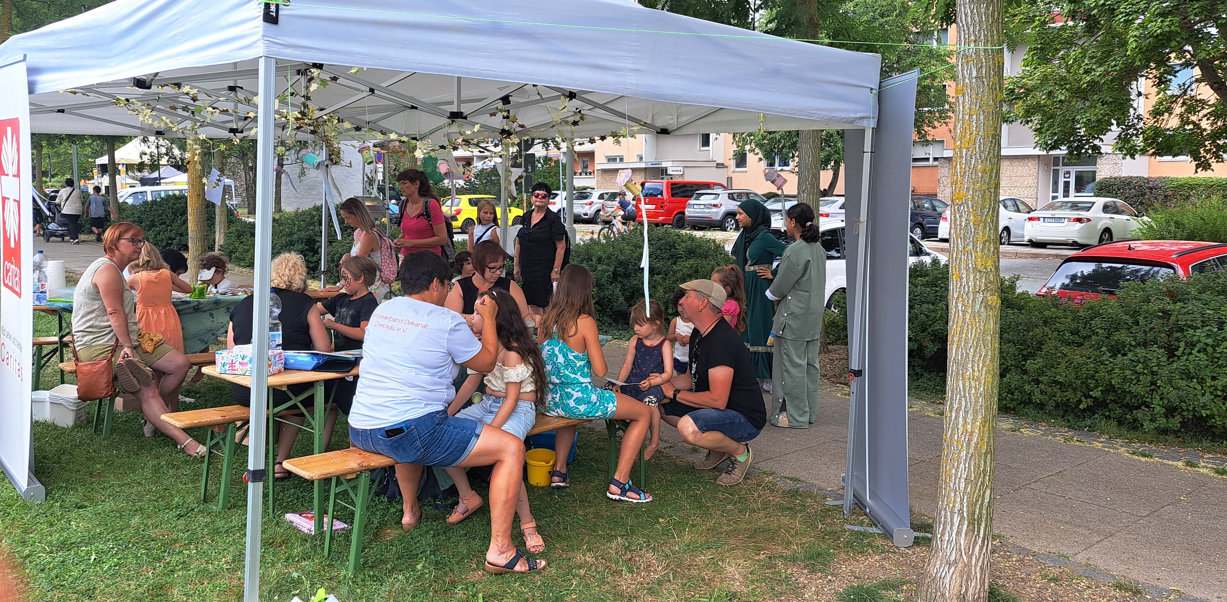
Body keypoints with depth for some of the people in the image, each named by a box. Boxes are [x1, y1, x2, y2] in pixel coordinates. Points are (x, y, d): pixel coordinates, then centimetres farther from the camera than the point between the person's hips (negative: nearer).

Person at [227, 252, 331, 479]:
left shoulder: (242, 304, 12)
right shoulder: (304, 304, 0)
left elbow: (231, 351, 16)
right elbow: (324, 350, 0)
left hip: (241, 392, 4)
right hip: (284, 391, -4)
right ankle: (282, 460, 31)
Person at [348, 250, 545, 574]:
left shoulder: (382, 311, 12)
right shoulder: (446, 320, -9)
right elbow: (486, 362, 6)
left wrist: (469, 329, 36)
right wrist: (488, 318, 20)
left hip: (360, 431, 8)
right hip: (410, 432, -8)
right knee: (512, 448, -3)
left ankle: (410, 511, 48)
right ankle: (500, 551, -5)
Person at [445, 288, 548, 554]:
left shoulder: (512, 350, -19)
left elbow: (512, 399, -19)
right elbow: (471, 383, 12)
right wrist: (446, 415, 3)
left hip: (517, 410, -9)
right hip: (487, 404, 9)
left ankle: (527, 523, -17)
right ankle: (467, 497, 8)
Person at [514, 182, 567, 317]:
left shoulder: (553, 219, -6)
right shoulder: (526, 217, 12)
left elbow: (561, 246, -10)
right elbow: (519, 243, 17)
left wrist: (556, 270, -16)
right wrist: (517, 266, 12)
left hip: (545, 270, -6)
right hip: (527, 269, 6)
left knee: (548, 305, -6)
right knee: (532, 305, 9)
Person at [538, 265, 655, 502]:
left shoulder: (545, 320, 3)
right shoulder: (585, 322, -15)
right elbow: (600, 370, -13)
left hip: (549, 401, 7)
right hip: (579, 400, -7)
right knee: (644, 413, 9)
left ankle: (559, 471, 32)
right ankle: (619, 482, 3)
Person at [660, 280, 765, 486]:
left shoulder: (721, 341, -26)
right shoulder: (700, 334, 7)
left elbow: (717, 400, -29)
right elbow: (694, 378, 16)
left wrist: (675, 394, -17)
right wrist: (664, 383, -2)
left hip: (745, 418, -10)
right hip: (717, 410, 10)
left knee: (688, 427, -34)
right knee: (661, 405, 8)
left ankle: (740, 452, -5)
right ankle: (719, 445, 13)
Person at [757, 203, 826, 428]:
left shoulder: (795, 251, -18)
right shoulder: (819, 249, 9)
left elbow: (779, 288, -14)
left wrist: (772, 295, 8)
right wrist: (773, 276, 11)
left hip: (794, 317, -9)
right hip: (814, 316, 9)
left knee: (792, 366, -1)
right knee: (810, 365, 14)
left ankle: (795, 416, 5)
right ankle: (809, 412, 22)